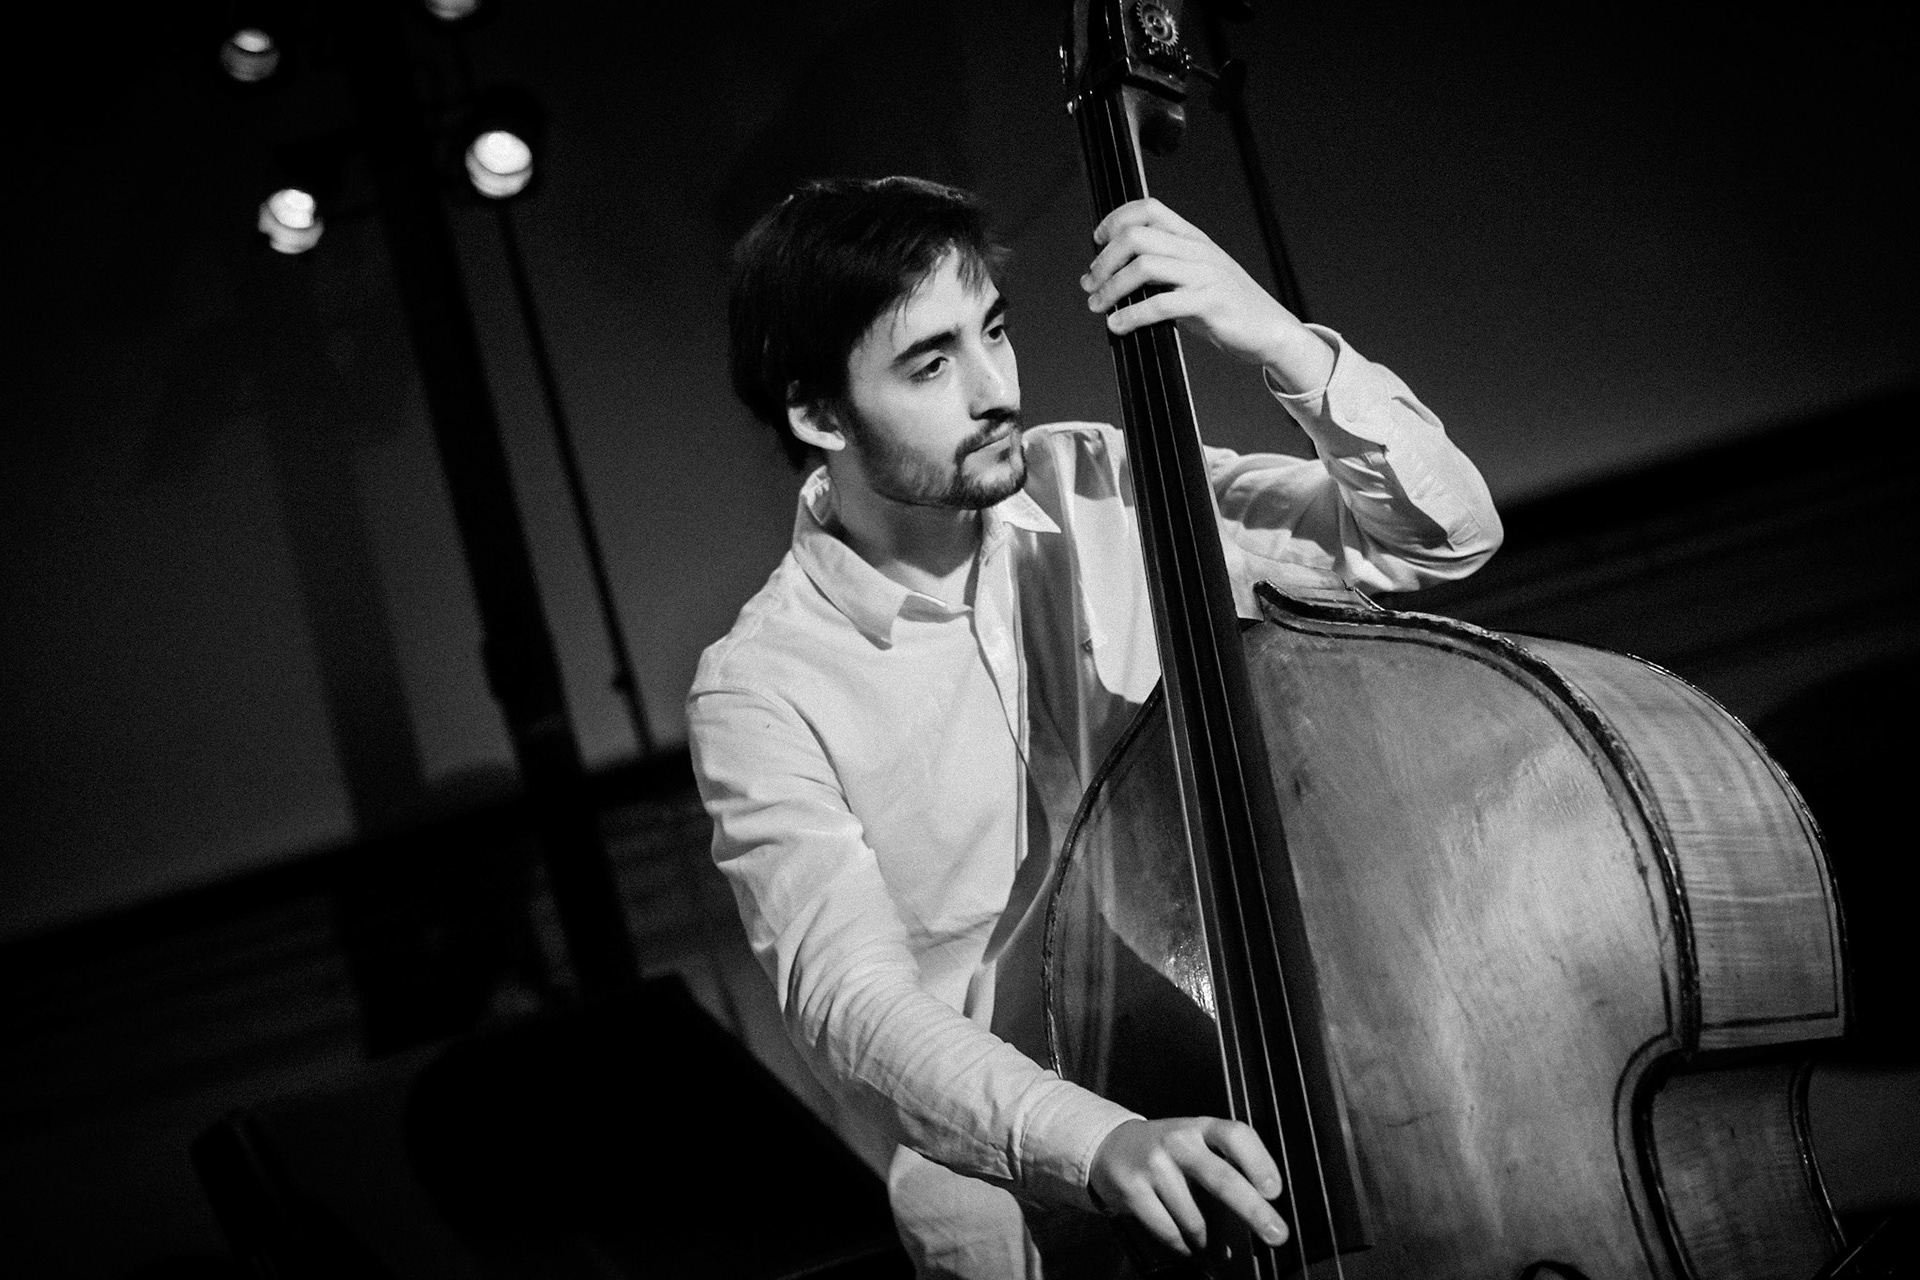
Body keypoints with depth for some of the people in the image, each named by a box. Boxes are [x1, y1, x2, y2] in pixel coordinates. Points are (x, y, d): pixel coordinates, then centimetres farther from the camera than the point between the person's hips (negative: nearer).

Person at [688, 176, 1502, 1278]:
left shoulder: (1097, 497, 1)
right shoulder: (761, 690, -9)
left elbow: (1446, 533, 2)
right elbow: (852, 1004, -19)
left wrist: (1284, 347, -15)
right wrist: (1096, 1139, -35)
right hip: (1008, 1178, -1)